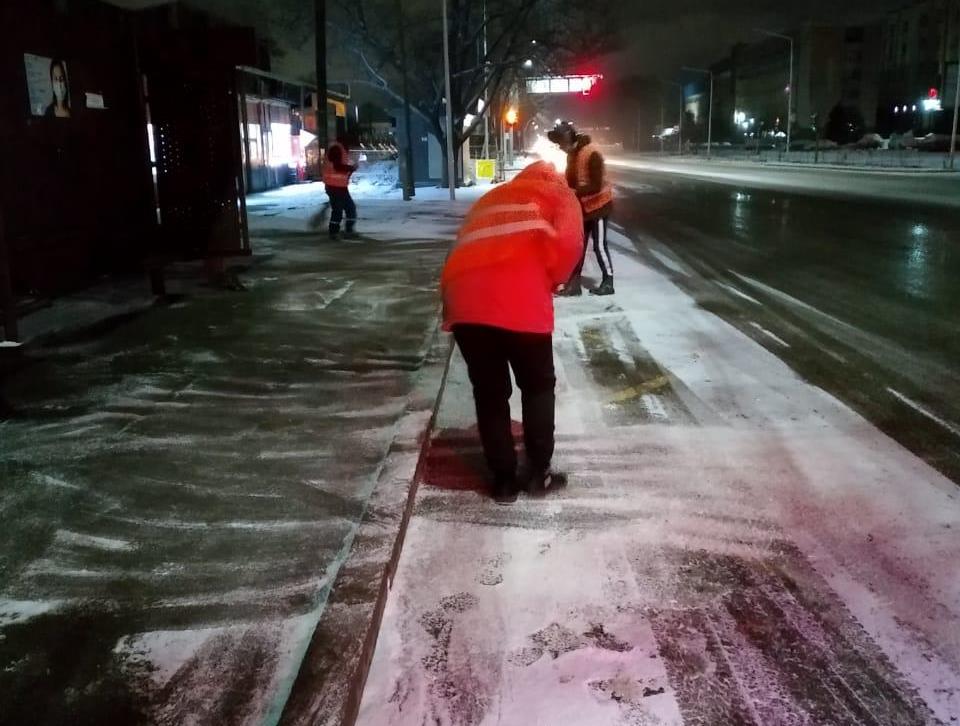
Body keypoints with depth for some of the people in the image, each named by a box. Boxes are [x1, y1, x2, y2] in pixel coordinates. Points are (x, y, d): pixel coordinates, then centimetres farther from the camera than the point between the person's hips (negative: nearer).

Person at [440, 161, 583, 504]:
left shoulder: (490, 199, 35)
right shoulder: (559, 194, 20)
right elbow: (568, 244, 2)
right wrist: (550, 283, 16)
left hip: (463, 301, 4)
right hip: (519, 302, -4)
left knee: (489, 393, 18)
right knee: (538, 387, 19)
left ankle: (503, 479, 24)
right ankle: (538, 472, 24)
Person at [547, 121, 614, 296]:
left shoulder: (591, 152, -22)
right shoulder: (572, 153, 4)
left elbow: (596, 186, -26)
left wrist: (573, 192, -28)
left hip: (599, 204, -8)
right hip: (582, 206, 8)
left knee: (599, 245, -2)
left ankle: (608, 283, 9)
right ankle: (574, 284, 14)